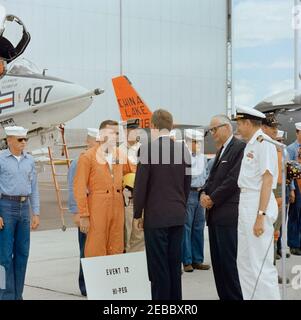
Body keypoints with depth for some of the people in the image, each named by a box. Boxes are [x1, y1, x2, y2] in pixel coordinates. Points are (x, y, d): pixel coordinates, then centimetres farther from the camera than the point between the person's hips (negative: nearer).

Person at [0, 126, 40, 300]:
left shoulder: (29, 160, 10)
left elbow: (34, 188, 13)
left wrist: (36, 213, 8)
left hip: (24, 208, 5)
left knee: (22, 253, 6)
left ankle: (17, 295, 14)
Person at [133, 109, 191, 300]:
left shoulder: (148, 148, -10)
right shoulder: (183, 148, 4)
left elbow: (141, 184, -10)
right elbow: (187, 183, 10)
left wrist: (137, 214, -1)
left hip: (156, 215, -5)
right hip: (178, 216, 5)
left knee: (158, 265, 0)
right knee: (174, 263, 12)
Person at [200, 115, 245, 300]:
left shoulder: (240, 147, -9)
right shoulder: (222, 151, 20)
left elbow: (234, 179, -17)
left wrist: (212, 199, -12)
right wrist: (204, 193, 1)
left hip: (228, 214, -9)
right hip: (215, 214, 9)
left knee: (229, 261, -6)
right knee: (218, 260, 10)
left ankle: (236, 296, 2)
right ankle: (224, 296, 17)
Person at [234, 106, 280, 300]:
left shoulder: (264, 143, -13)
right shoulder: (250, 144, 15)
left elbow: (267, 180, -18)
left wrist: (261, 215, -22)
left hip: (258, 204, -10)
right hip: (246, 204, 10)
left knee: (260, 263, -7)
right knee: (245, 262, 15)